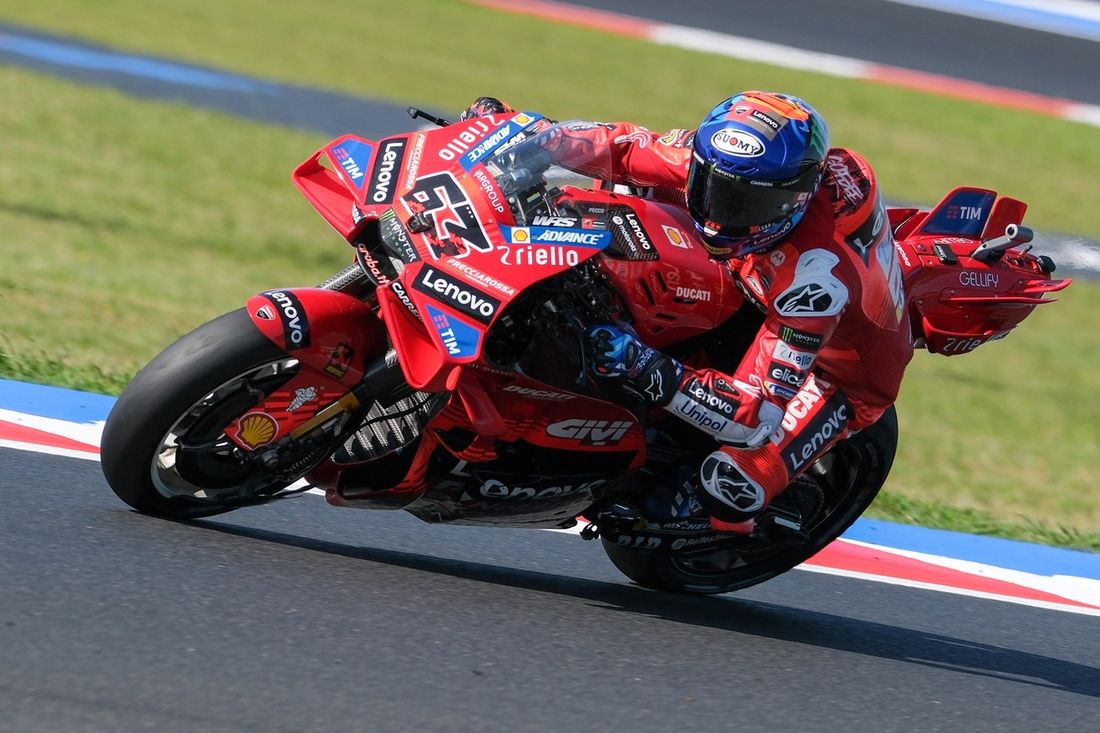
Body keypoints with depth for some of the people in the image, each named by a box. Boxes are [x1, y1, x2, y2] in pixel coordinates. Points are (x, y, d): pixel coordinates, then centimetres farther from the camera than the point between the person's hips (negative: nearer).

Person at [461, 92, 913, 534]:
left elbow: (763, 416, -45)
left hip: (837, 363, -7)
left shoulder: (817, 272, -44)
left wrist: (655, 375, -56)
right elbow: (626, 147, -10)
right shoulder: (717, 160, -27)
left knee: (729, 485, -29)